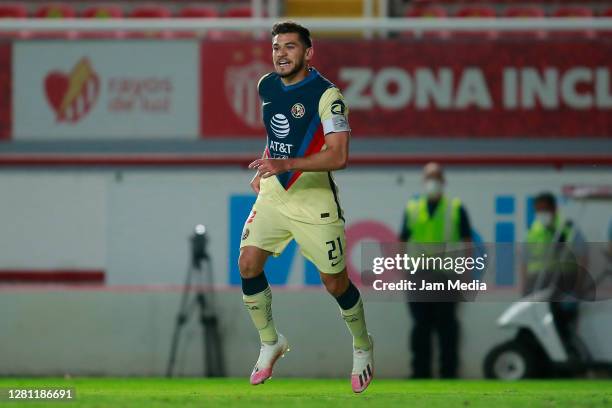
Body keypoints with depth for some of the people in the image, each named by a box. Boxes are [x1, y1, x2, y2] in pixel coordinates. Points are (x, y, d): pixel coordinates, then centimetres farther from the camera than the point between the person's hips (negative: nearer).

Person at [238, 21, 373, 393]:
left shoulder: (326, 95, -18)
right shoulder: (267, 86, 4)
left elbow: (338, 156, -26)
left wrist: (285, 164, -35)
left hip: (315, 202, -6)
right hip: (273, 194, 6)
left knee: (335, 283, 1)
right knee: (248, 264, -8)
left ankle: (363, 346, 27)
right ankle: (270, 343, 12)